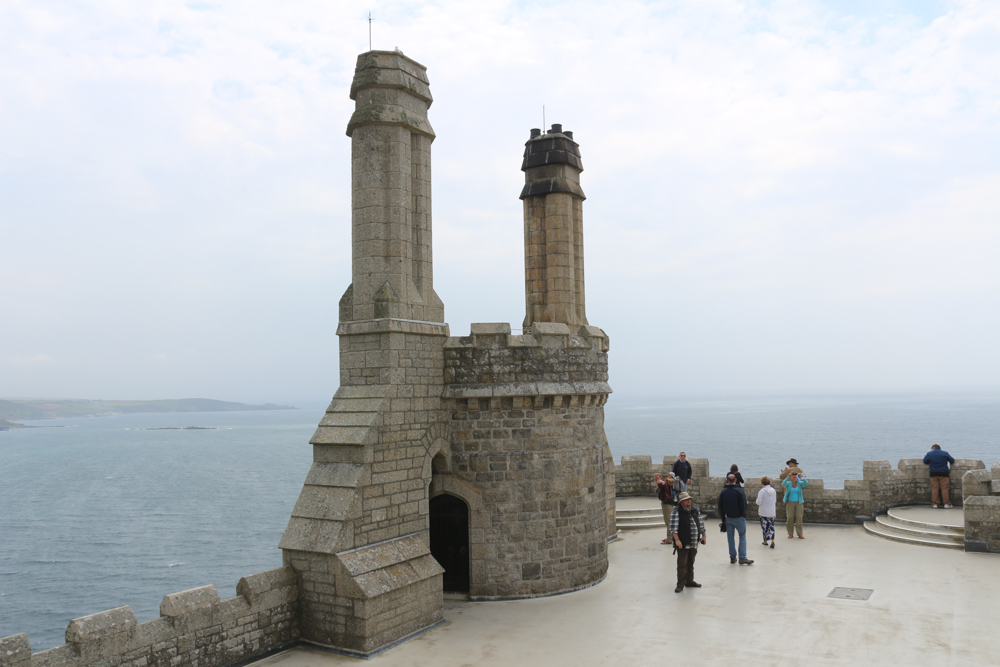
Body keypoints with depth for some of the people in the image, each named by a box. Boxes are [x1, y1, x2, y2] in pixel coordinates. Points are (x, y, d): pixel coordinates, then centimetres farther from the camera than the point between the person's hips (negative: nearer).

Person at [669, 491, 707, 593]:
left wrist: (704, 535, 11)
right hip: (682, 544, -6)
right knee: (682, 564, -5)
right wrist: (677, 540, -23)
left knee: (691, 563, 16)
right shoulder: (676, 512, -10)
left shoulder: (695, 510, 11)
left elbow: (701, 524, 19)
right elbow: (673, 527, -15)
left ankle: (690, 581, 28)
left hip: (694, 544, 6)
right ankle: (680, 584, 2)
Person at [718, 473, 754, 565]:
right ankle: (742, 558, -4)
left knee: (730, 538, 10)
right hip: (739, 518, -4)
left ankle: (732, 557, 14)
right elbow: (744, 505, -10)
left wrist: (723, 518, 14)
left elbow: (720, 507, 7)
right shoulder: (739, 491, -11)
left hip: (728, 518, 4)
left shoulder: (723, 492, 2)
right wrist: (744, 515, 4)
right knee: (742, 537, 2)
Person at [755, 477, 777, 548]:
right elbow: (775, 501, 11)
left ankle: (765, 541, 17)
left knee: (764, 526, 9)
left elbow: (758, 502, -17)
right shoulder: (773, 490, 1)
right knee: (771, 526, 11)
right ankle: (772, 540, -3)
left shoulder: (762, 491, -16)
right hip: (772, 512, 4)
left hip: (763, 512, -4)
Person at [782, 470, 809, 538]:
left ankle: (800, 534, 3)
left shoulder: (800, 483, -1)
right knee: (790, 518, -1)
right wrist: (788, 477, -40)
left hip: (799, 503, 1)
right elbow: (783, 484, -26)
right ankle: (790, 534, 8)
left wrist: (801, 476, -36)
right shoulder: (788, 483, -4)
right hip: (790, 502, -1)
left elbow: (806, 482, -20)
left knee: (799, 518, -4)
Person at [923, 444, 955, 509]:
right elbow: (952, 461, 7)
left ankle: (935, 504, 2)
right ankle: (947, 504, -1)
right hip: (944, 473, 0)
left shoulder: (929, 453, 3)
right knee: (944, 488, 1)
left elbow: (925, 461, 9)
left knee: (934, 488, 2)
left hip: (933, 473, 0)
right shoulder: (945, 453, 5)